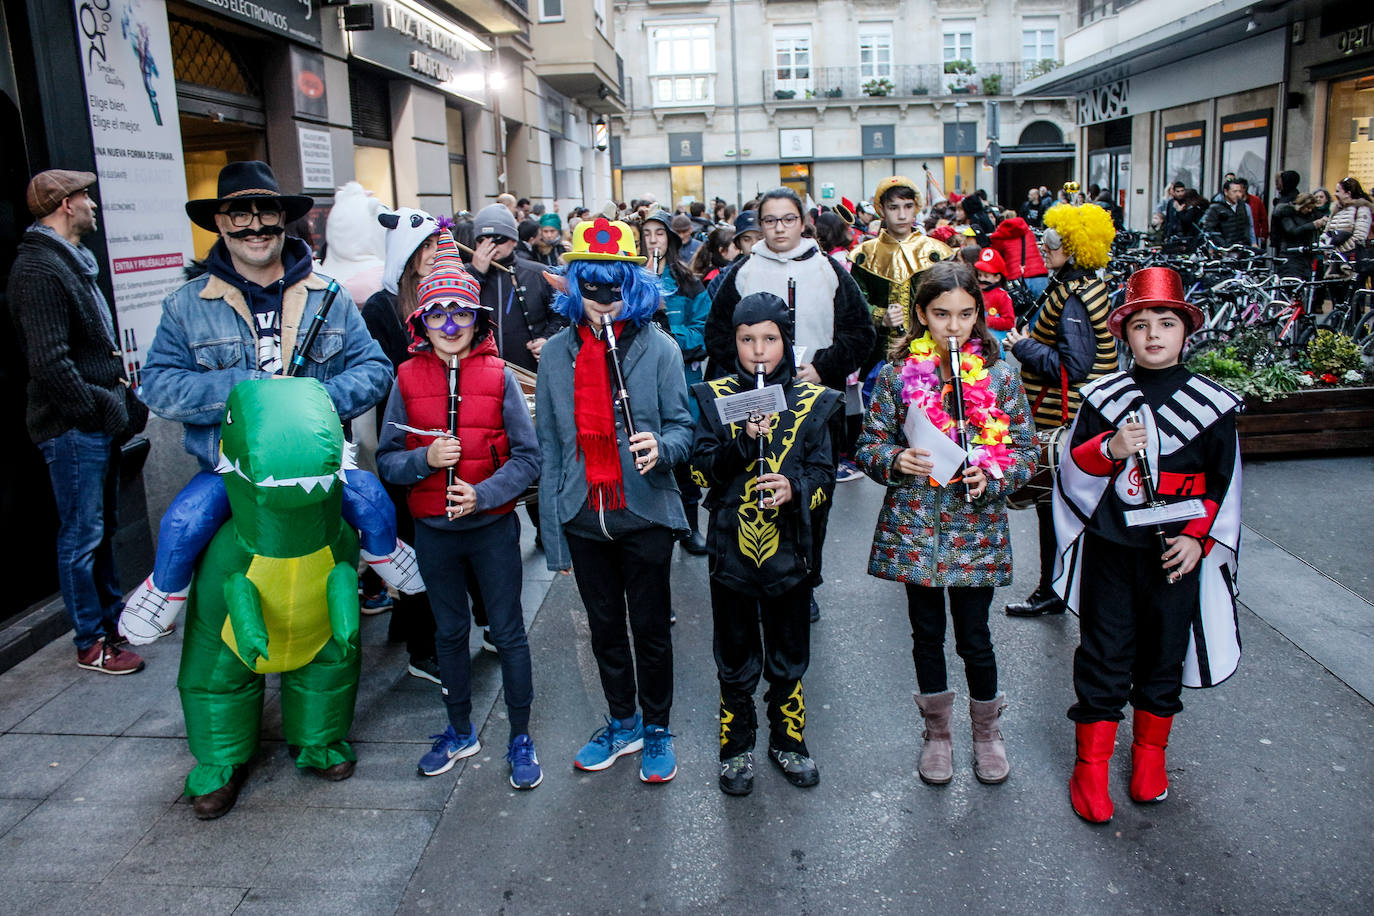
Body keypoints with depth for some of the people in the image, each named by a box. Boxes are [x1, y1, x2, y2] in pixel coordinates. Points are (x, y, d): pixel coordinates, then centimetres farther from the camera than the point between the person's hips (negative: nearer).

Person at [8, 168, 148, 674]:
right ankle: (91, 643, 12)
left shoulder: (74, 262, 16)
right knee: (82, 536, 1)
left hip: (99, 423, 10)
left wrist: (124, 401, 11)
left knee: (103, 526, 20)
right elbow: (50, 363, -24)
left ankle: (113, 613, 34)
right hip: (72, 428, -10)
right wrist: (102, 409, -17)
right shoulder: (39, 270, -17)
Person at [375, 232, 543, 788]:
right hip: (433, 531, 2)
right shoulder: (407, 378, -2)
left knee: (508, 632, 7)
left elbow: (528, 457, -9)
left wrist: (483, 493, -22)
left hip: (493, 526, -2)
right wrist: (425, 458, -19)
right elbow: (386, 460, 1)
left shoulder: (499, 376, -7)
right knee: (449, 631, 17)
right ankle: (461, 731, 36)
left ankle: (521, 738, 24)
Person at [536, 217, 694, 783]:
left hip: (645, 512, -3)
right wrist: (552, 534, 3)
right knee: (605, 629, 17)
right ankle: (623, 724, 39)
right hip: (584, 517, 3)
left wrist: (661, 448, -27)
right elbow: (549, 446, 4)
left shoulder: (658, 348, -6)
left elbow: (682, 426, -1)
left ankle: (657, 730, 32)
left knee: (651, 629, 10)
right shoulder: (557, 353, 1)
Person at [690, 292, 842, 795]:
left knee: (789, 657, 14)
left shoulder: (811, 401, 0)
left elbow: (824, 474, -1)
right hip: (731, 549, 0)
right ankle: (736, 747, 31)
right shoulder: (715, 397, -1)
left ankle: (787, 739, 36)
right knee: (736, 659, 13)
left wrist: (796, 487, -22)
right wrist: (744, 442, -23)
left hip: (789, 550, 1)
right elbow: (702, 470, -7)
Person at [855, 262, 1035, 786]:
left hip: (976, 531, 0)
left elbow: (1026, 450, 1)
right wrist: (895, 460, -20)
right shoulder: (898, 373, -2)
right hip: (914, 527, 1)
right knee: (927, 634, 14)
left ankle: (986, 731, 33)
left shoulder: (999, 373, -1)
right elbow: (868, 445, 1)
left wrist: (992, 475, -18)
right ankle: (937, 732, 34)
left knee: (974, 637, 7)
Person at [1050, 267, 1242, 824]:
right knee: (1104, 654, 5)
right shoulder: (1102, 397, 1)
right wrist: (1108, 449, -18)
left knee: (1164, 652, 12)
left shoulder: (1212, 402, 1)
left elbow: (1225, 484, 4)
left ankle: (1149, 756, 32)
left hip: (1177, 553, 1)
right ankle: (1091, 763, 18)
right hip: (1108, 548, -1)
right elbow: (1072, 469, 2)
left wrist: (1199, 539, -8)